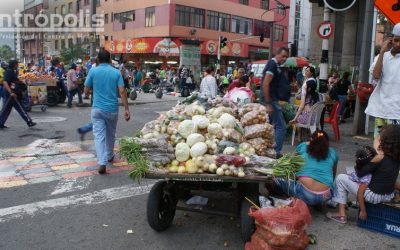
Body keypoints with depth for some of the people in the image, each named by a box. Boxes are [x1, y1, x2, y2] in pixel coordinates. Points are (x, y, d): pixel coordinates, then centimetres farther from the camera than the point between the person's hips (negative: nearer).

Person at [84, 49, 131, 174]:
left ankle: (102, 163, -15)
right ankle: (109, 156, 38)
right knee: (110, 134, 20)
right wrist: (126, 109, -6)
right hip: (112, 109, 2)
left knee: (99, 135, -2)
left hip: (97, 109, -1)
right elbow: (122, 92, -8)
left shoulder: (93, 71, -2)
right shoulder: (116, 72, -1)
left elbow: (86, 90, 2)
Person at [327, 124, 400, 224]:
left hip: (374, 196, -8)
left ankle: (341, 214, 8)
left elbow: (359, 173, -15)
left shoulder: (379, 157, -22)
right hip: (389, 196, 8)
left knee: (340, 178, 4)